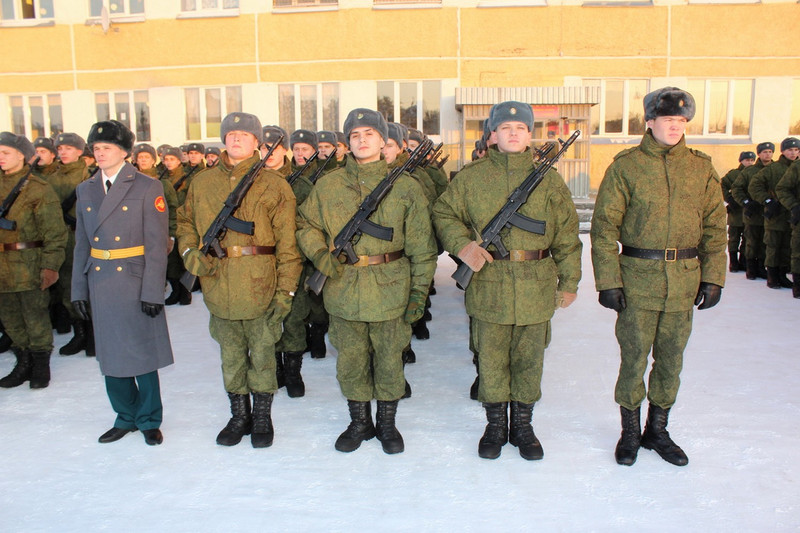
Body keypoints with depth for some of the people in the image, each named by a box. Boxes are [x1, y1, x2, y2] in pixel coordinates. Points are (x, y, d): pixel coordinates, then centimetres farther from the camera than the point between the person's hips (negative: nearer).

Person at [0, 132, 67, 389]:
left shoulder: (39, 189, -9)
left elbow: (55, 231, -10)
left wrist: (50, 265, -15)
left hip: (29, 265, -6)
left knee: (35, 317, 3)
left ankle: (40, 365, 19)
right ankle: (23, 363, 29)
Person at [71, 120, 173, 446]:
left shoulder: (147, 188, -5)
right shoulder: (85, 190, 10)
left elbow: (157, 244, -9)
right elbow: (81, 244, 12)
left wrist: (152, 292, -14)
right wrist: (79, 289, 7)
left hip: (136, 283, -5)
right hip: (100, 284, 5)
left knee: (143, 353, 5)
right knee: (110, 355, 12)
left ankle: (149, 419, 22)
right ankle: (126, 417, 29)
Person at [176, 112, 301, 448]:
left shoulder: (273, 185, -3)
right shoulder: (202, 183, 8)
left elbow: (287, 242, -5)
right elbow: (185, 222, 21)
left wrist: (285, 290, -8)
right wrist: (190, 252, 0)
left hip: (260, 288, -3)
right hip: (218, 288, 3)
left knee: (261, 356, 9)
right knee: (231, 357, 16)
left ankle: (262, 417, 27)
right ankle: (239, 416, 33)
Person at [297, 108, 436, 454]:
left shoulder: (406, 187, -1)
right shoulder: (328, 186, 4)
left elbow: (421, 246, 1)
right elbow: (305, 225, 16)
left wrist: (419, 291, -1)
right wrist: (320, 255, -2)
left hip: (390, 288, -1)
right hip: (343, 290, 2)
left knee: (389, 360, 10)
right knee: (350, 361, 12)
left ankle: (387, 422, 30)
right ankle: (360, 422, 32)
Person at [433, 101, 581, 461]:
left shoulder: (548, 179, 6)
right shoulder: (471, 177, 3)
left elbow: (566, 234, 9)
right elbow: (444, 214, 10)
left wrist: (569, 281, 9)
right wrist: (462, 245, -9)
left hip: (536, 287, 1)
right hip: (488, 285, -1)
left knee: (529, 359, 11)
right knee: (491, 359, 8)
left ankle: (522, 425, 29)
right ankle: (495, 425, 27)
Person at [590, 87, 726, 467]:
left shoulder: (702, 169, 6)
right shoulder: (626, 167, -4)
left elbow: (715, 226, 11)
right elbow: (604, 226, -5)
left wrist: (713, 277, 4)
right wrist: (608, 281, -10)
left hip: (684, 281, 3)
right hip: (637, 280, -3)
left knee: (671, 362, 13)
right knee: (633, 361, 5)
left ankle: (657, 430, 31)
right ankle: (630, 432, 25)